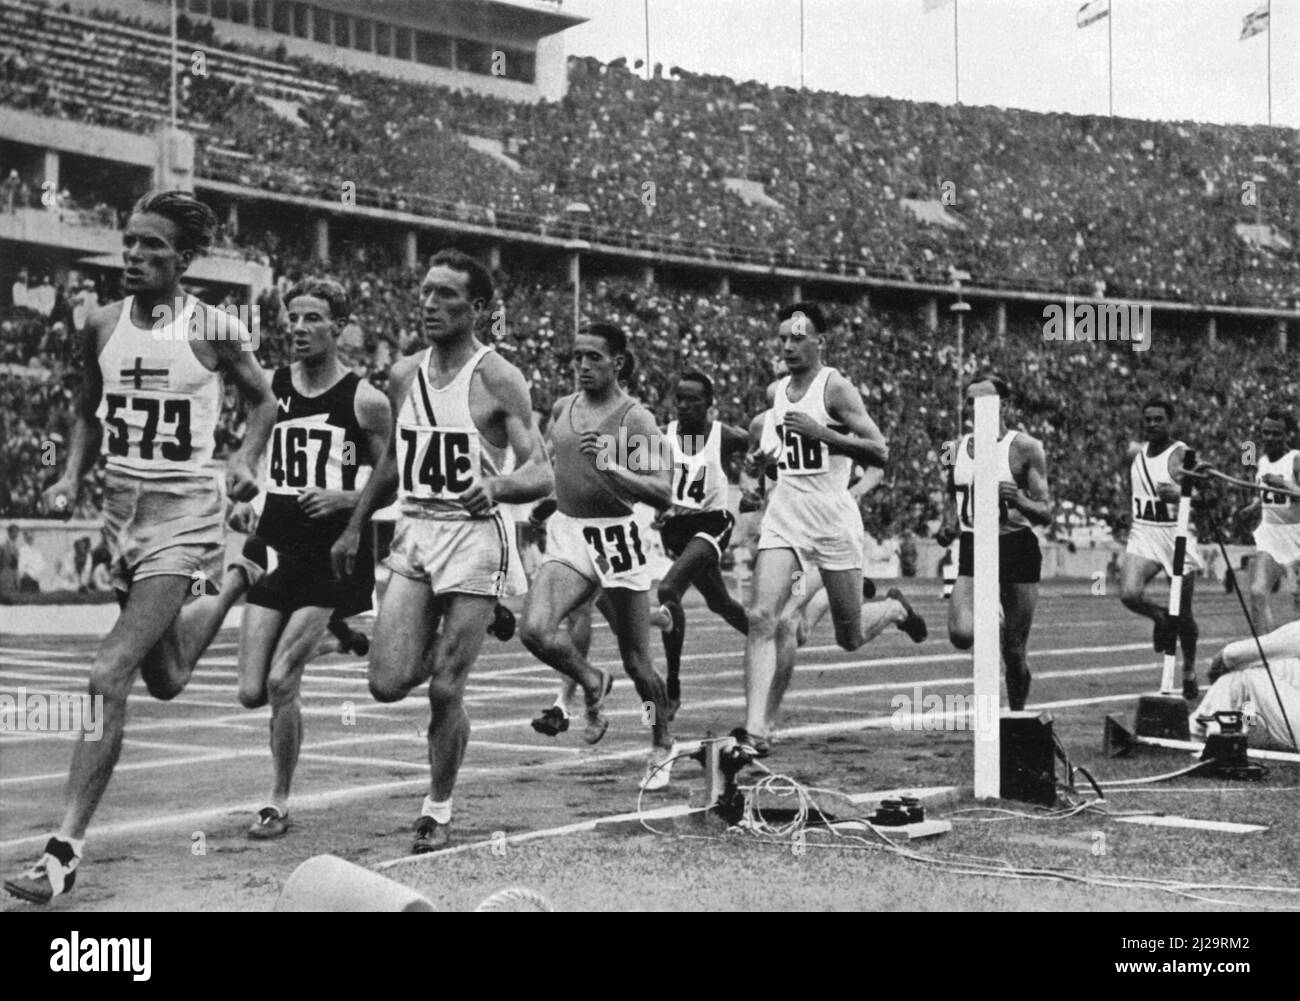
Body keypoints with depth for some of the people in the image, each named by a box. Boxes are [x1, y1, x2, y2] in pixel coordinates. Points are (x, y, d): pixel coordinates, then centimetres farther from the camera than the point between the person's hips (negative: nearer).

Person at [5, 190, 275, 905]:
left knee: (108, 676, -17)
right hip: (120, 510, 6)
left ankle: (66, 850, -11)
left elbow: (262, 401, 8)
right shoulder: (102, 326, 3)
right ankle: (233, 584, 53)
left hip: (184, 513, -6)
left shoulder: (214, 331, -9)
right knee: (165, 679, 22)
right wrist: (72, 476, 3)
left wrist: (246, 458, -9)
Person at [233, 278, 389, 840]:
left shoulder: (365, 400, -6)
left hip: (334, 556, -5)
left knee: (281, 681, -12)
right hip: (276, 550, 5)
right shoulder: (270, 389, 6)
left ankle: (279, 802, 7)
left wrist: (345, 499, -16)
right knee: (251, 692, 0)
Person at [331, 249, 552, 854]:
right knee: (387, 684, -6)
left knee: (445, 692, -5)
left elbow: (542, 473, -13)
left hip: (474, 536, -5)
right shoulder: (404, 376, 9)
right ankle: (442, 647, 28)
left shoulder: (498, 379, -8)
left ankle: (438, 811, 16)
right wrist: (355, 526, 20)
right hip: (413, 533, 5)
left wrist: (495, 485, -34)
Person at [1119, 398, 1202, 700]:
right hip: (1142, 533, 4)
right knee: (1129, 594, -22)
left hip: (1176, 535, -4)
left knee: (1183, 614, 5)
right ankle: (1161, 619, 11)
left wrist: (1178, 494, -36)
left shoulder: (1181, 455, -9)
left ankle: (1189, 672, 27)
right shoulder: (1135, 453, 8)